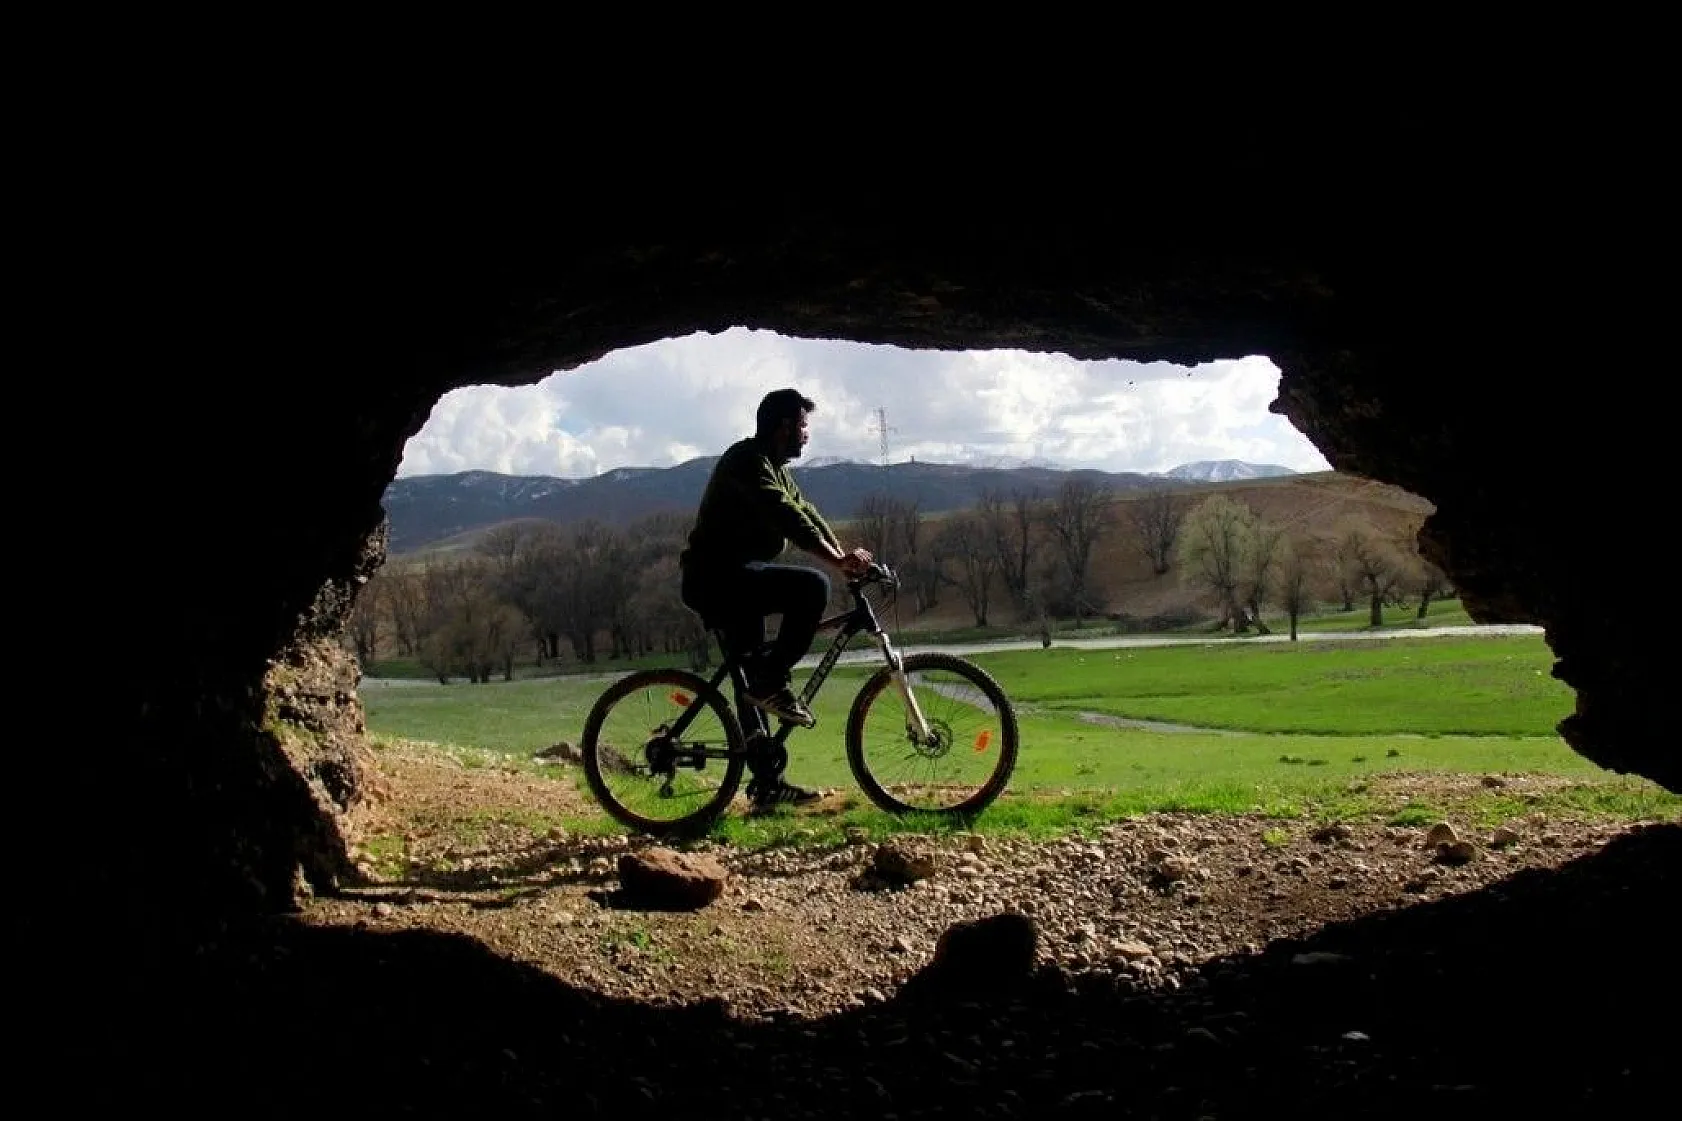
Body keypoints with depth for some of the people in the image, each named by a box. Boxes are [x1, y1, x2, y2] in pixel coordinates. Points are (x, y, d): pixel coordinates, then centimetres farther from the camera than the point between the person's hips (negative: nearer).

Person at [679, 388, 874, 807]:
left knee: (754, 682, 12)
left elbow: (805, 513, 14)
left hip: (734, 581, 11)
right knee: (812, 587, -26)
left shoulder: (774, 468, 19)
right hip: (718, 578, -11)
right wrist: (840, 560, -29)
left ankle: (766, 783, 18)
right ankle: (772, 682, -15)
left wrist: (847, 558, 2)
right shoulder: (747, 460, -13)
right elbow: (787, 518, -25)